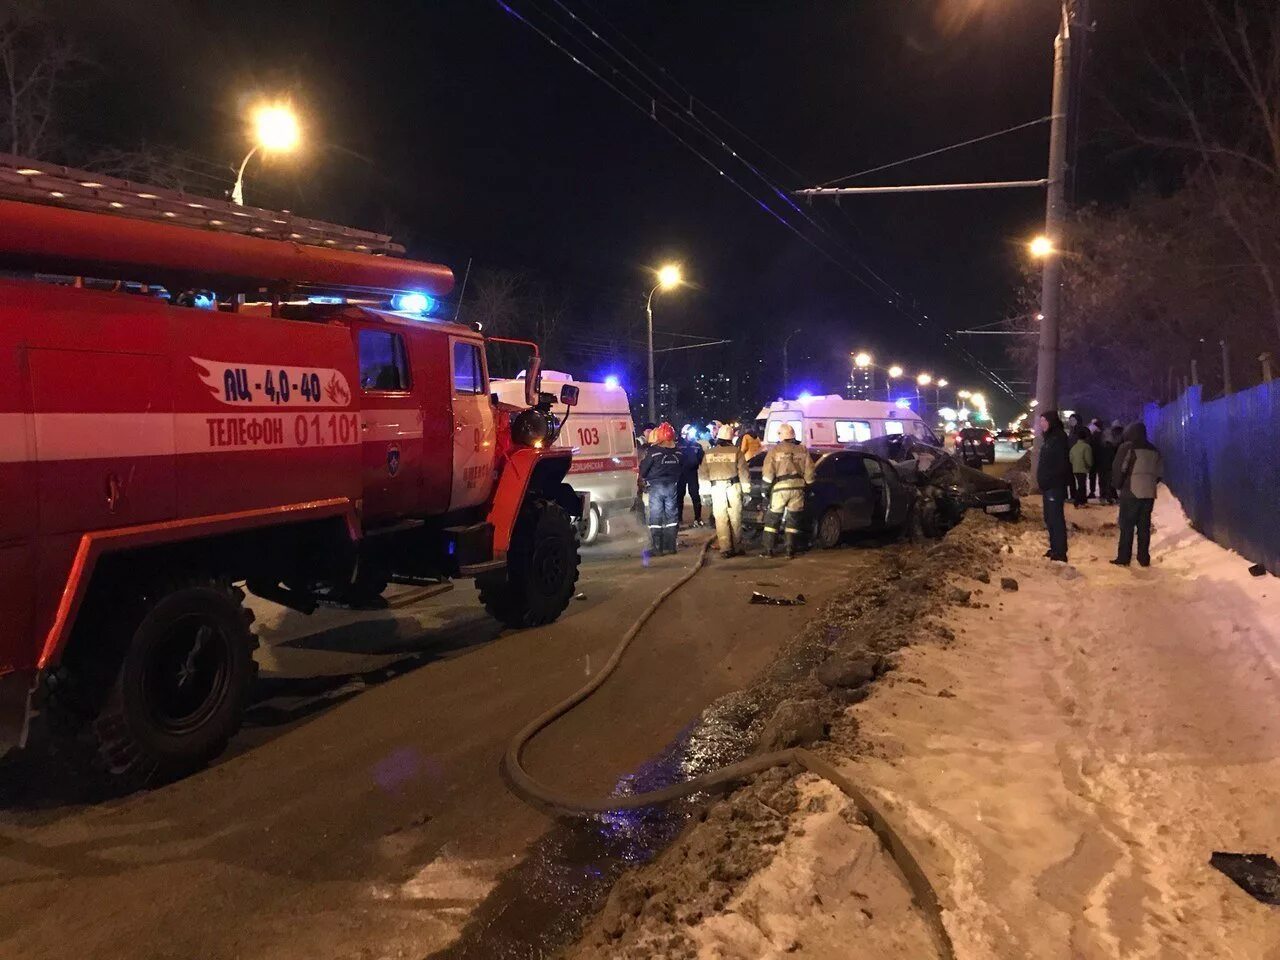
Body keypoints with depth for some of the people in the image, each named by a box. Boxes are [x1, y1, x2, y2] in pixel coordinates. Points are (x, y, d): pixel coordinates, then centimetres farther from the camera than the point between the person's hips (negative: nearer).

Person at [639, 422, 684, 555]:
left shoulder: (653, 450, -14)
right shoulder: (677, 452, 2)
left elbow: (643, 469, -9)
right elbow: (682, 469, 11)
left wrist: (644, 477, 11)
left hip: (656, 486, -5)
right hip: (672, 486, 5)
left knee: (655, 517, -1)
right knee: (671, 515, 11)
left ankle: (657, 548, -2)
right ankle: (671, 546, 14)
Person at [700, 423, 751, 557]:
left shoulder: (709, 453, 2)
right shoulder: (736, 451, -4)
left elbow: (703, 473, 4)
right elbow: (743, 471, -5)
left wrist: (709, 481, 19)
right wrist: (747, 485, 4)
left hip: (716, 488, 1)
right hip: (733, 486, -1)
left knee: (721, 520, 3)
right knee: (735, 519, 8)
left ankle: (725, 549, -2)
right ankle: (737, 548, 15)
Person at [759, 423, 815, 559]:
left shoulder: (775, 450, -1)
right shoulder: (802, 449, 8)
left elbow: (768, 473, -5)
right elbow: (809, 471, 8)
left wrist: (766, 489, 2)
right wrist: (807, 485, 17)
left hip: (780, 488, -3)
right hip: (798, 487, 3)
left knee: (772, 519, 7)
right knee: (793, 520, 9)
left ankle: (768, 550, 7)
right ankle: (790, 551, 7)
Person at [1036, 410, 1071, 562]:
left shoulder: (1059, 438, -15)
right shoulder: (1049, 437, 15)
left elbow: (1062, 464, -21)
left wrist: (1048, 480, -21)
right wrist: (1041, 481, 15)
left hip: (1055, 485, -10)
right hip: (1048, 485, 10)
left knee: (1056, 518, -8)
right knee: (1049, 518, 16)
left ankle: (1060, 553, -5)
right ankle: (1054, 548, 25)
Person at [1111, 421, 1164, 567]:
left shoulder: (1127, 448, -6)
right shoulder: (1154, 450, 13)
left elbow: (1119, 470, -11)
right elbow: (1159, 472, 14)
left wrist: (1117, 485, 3)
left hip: (1131, 493, -5)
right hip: (1149, 494, 6)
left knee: (1127, 526, -1)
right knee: (1144, 526, 10)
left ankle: (1123, 558, -1)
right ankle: (1144, 558, 11)